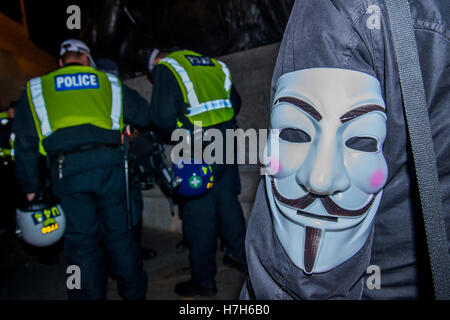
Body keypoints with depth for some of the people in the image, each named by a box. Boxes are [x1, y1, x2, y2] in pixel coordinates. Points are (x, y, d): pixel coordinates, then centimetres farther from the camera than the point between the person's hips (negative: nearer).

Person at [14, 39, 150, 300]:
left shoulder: (36, 89, 17)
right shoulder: (109, 82, 18)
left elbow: (25, 144, 12)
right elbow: (146, 116, 20)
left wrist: (30, 187, 17)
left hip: (67, 169, 0)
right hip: (109, 161, 1)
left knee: (82, 242, 9)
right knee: (119, 234, 13)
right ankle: (134, 292, 25)